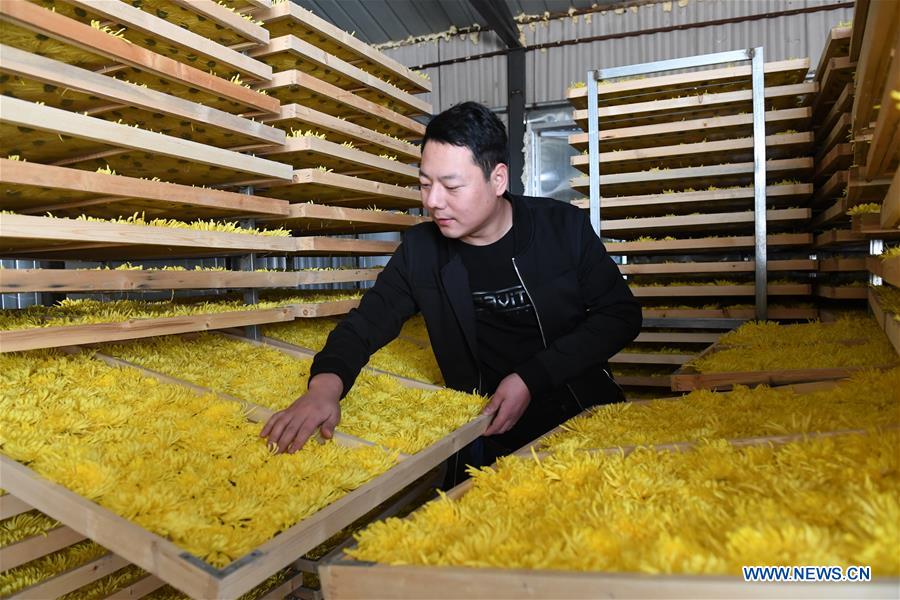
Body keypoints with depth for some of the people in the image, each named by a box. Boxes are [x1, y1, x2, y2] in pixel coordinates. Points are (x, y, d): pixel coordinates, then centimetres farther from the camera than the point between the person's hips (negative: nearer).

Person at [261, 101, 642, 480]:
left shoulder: (564, 226, -7)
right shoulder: (420, 250, -4)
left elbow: (621, 313, -3)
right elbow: (368, 321, 0)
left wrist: (532, 378, -14)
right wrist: (326, 382, -23)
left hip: (585, 417, 1)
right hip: (492, 433, 0)